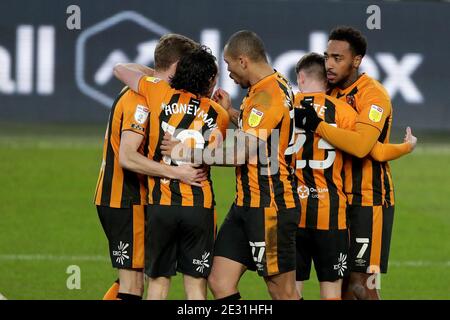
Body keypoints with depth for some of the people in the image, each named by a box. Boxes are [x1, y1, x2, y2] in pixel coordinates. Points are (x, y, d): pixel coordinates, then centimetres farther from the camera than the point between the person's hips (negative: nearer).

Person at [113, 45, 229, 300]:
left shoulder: (161, 94, 0)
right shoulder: (220, 114, 2)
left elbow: (120, 69, 12)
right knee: (196, 285, 5)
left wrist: (157, 75, 28)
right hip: (200, 207, 0)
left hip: (161, 204, 0)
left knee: (158, 282, 9)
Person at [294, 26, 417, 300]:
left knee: (361, 285, -10)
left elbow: (360, 146, -30)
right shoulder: (332, 93, 10)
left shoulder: (373, 94, -14)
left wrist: (316, 125, -27)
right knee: (342, 284, 6)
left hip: (369, 200, -7)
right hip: (339, 200, 7)